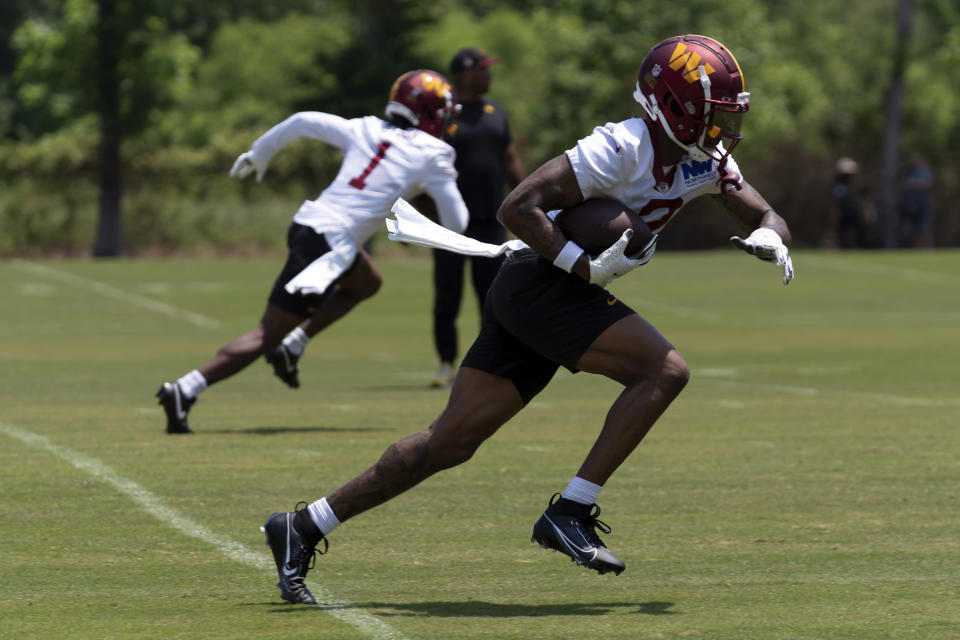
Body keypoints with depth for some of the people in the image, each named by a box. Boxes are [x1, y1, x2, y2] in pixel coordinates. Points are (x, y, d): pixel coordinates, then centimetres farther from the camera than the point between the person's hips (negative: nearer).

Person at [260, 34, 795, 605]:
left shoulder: (706, 162, 10)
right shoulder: (622, 148, -17)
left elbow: (766, 215, 17)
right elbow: (519, 207, -20)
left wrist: (770, 237, -7)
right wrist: (587, 267, -25)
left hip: (548, 294, 8)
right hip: (539, 282, -8)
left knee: (453, 441, 4)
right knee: (664, 371, -17)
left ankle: (304, 526, 6)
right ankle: (571, 512, -16)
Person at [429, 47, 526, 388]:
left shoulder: (495, 113, 12)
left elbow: (510, 161, 18)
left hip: (490, 220, 5)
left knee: (492, 295, 3)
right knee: (447, 293, -2)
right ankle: (447, 366, 7)